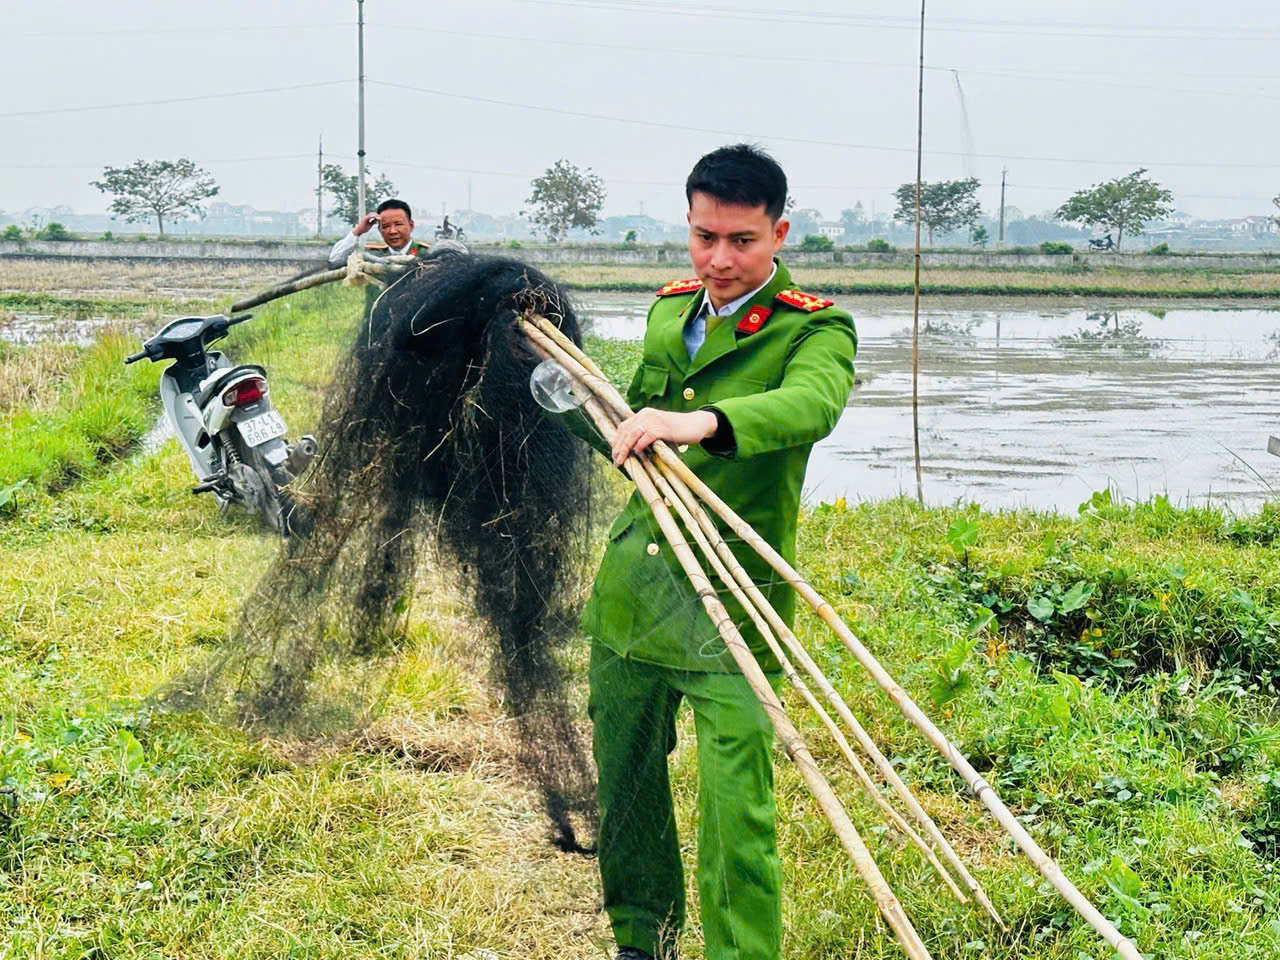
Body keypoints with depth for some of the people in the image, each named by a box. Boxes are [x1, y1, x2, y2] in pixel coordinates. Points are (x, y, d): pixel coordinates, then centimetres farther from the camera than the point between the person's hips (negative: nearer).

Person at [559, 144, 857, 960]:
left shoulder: (814, 329, -9)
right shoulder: (669, 311, 13)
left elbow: (811, 404, -33)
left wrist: (703, 421, -50)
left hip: (731, 608, -6)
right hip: (630, 591, 7)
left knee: (735, 808, -11)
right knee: (625, 780, 17)